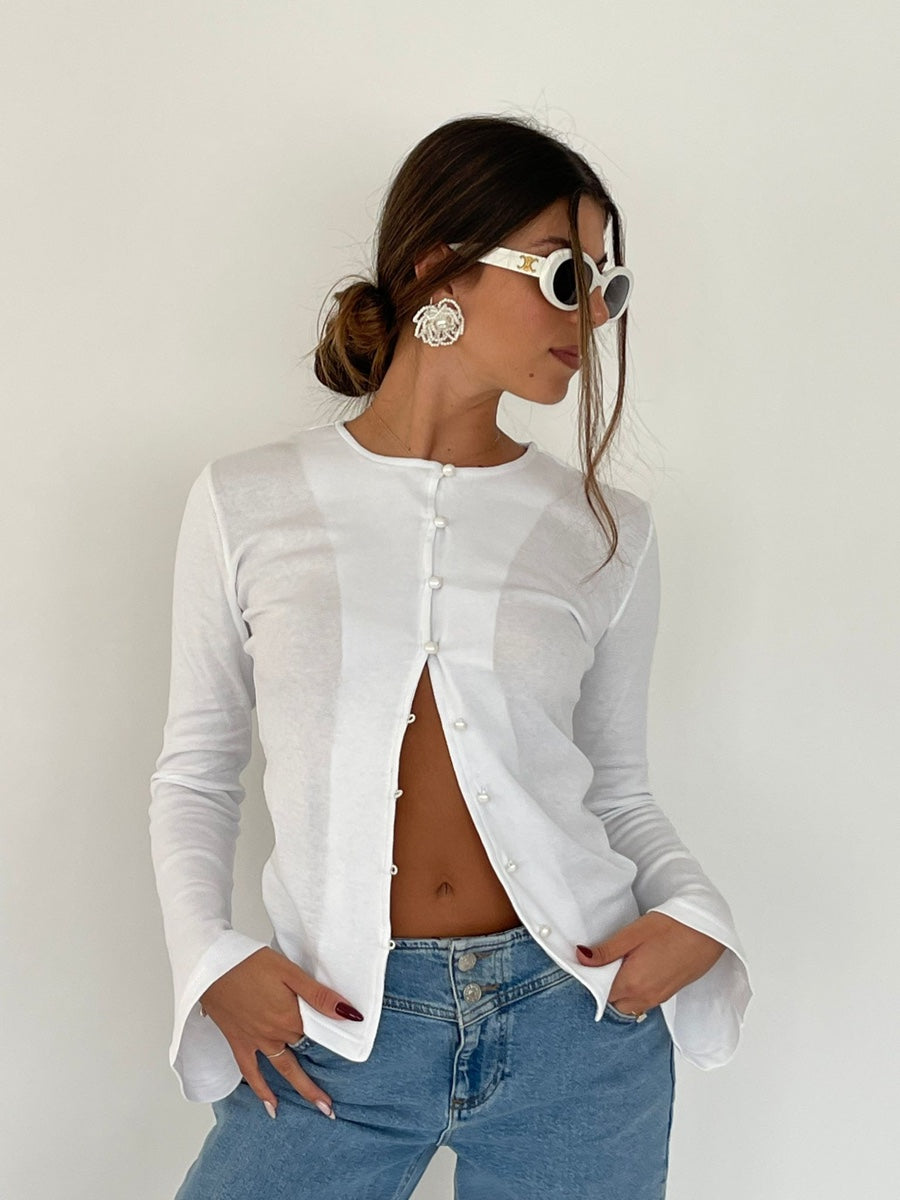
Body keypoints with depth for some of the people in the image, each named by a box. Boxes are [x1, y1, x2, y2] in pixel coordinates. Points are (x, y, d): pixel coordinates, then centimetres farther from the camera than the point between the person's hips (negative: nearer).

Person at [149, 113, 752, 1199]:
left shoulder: (606, 532, 3)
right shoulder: (246, 503, -1)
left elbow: (615, 785, 10)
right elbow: (195, 769, 5)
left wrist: (694, 915, -8)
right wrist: (211, 958, -8)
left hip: (577, 1027, 2)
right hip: (337, 1033, -1)